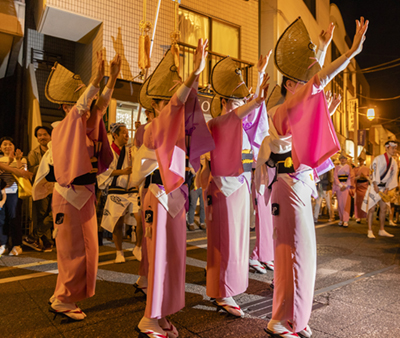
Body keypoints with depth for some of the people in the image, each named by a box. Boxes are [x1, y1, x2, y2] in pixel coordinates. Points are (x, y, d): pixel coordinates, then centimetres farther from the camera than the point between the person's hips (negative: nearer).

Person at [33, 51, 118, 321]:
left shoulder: (87, 128, 10)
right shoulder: (62, 128, -10)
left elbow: (101, 106, 2)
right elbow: (79, 108, -26)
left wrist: (114, 76, -6)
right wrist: (97, 78, -32)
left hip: (85, 195, 8)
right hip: (69, 197, -8)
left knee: (86, 248, 13)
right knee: (74, 250, -1)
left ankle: (62, 296, 28)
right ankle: (63, 301, 15)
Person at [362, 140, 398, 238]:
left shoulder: (394, 162, 8)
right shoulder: (378, 159, -10)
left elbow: (393, 176, 4)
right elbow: (374, 171, -19)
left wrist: (387, 189, -7)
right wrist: (375, 185, -25)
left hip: (384, 187, 7)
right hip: (375, 186, -6)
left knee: (384, 208, 8)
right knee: (371, 208, -6)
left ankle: (382, 230, 18)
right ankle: (370, 231, -2)